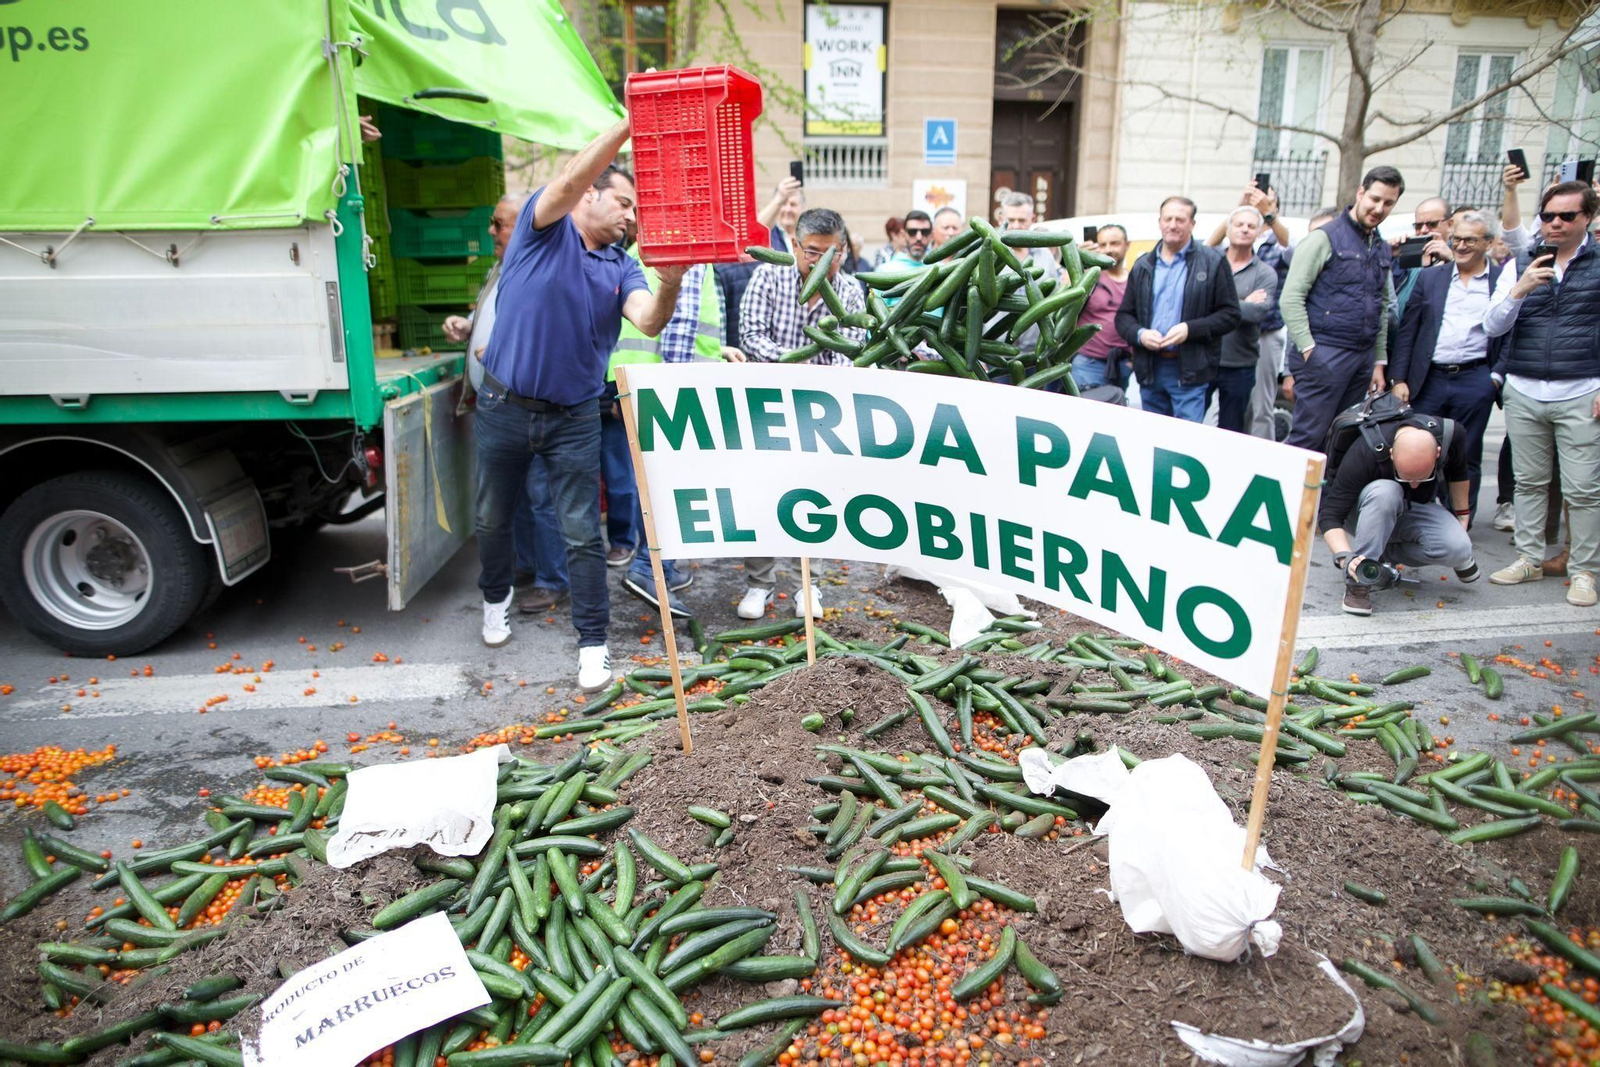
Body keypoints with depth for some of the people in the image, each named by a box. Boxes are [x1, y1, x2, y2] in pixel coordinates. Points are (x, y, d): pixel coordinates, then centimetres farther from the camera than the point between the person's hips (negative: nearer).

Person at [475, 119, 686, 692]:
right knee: (493, 518, 16)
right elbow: (571, 180, -25)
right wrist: (628, 123, -32)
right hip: (505, 405, -1)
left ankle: (593, 643, 9)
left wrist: (669, 284, -37)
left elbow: (648, 321, -16)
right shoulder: (545, 228, -4)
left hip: (574, 417, 1)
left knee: (583, 533, -1)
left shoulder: (620, 266, 3)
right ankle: (496, 598, 43)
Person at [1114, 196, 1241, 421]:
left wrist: (1190, 329, -16)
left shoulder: (1212, 263, 1)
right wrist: (1139, 334, -9)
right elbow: (1124, 315, 13)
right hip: (1150, 370, 4)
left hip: (1189, 371, -4)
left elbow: (1230, 314, -2)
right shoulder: (1143, 266, 12)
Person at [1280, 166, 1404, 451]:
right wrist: (1308, 350, -15)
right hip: (1325, 355, -7)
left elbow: (1383, 309, 22)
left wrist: (1379, 362, 16)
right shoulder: (1325, 238, -4)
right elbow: (1290, 298, -11)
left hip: (1363, 358, 7)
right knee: (1309, 438, -10)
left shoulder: (1382, 249, 18)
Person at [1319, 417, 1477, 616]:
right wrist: (1345, 558, -46)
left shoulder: (1450, 435, -23)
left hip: (1418, 507, 4)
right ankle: (1358, 583, -32)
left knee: (1459, 549, -27)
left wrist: (1462, 516, 9)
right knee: (1384, 492, -40)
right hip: (1366, 512, -4)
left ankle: (1383, 553, -3)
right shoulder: (1364, 453, -34)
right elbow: (1330, 515, -33)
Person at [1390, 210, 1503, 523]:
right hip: (1429, 379, 1)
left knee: (1466, 458, 7)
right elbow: (1407, 332, 6)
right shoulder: (1430, 277, 8)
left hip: (1474, 382, -1)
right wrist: (1398, 379, -1)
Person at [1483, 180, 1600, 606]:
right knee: (1529, 482, 9)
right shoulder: (1520, 266, 11)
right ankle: (1529, 558, 19)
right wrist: (1520, 290, -13)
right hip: (1523, 394, 3)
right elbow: (1493, 326, 5)